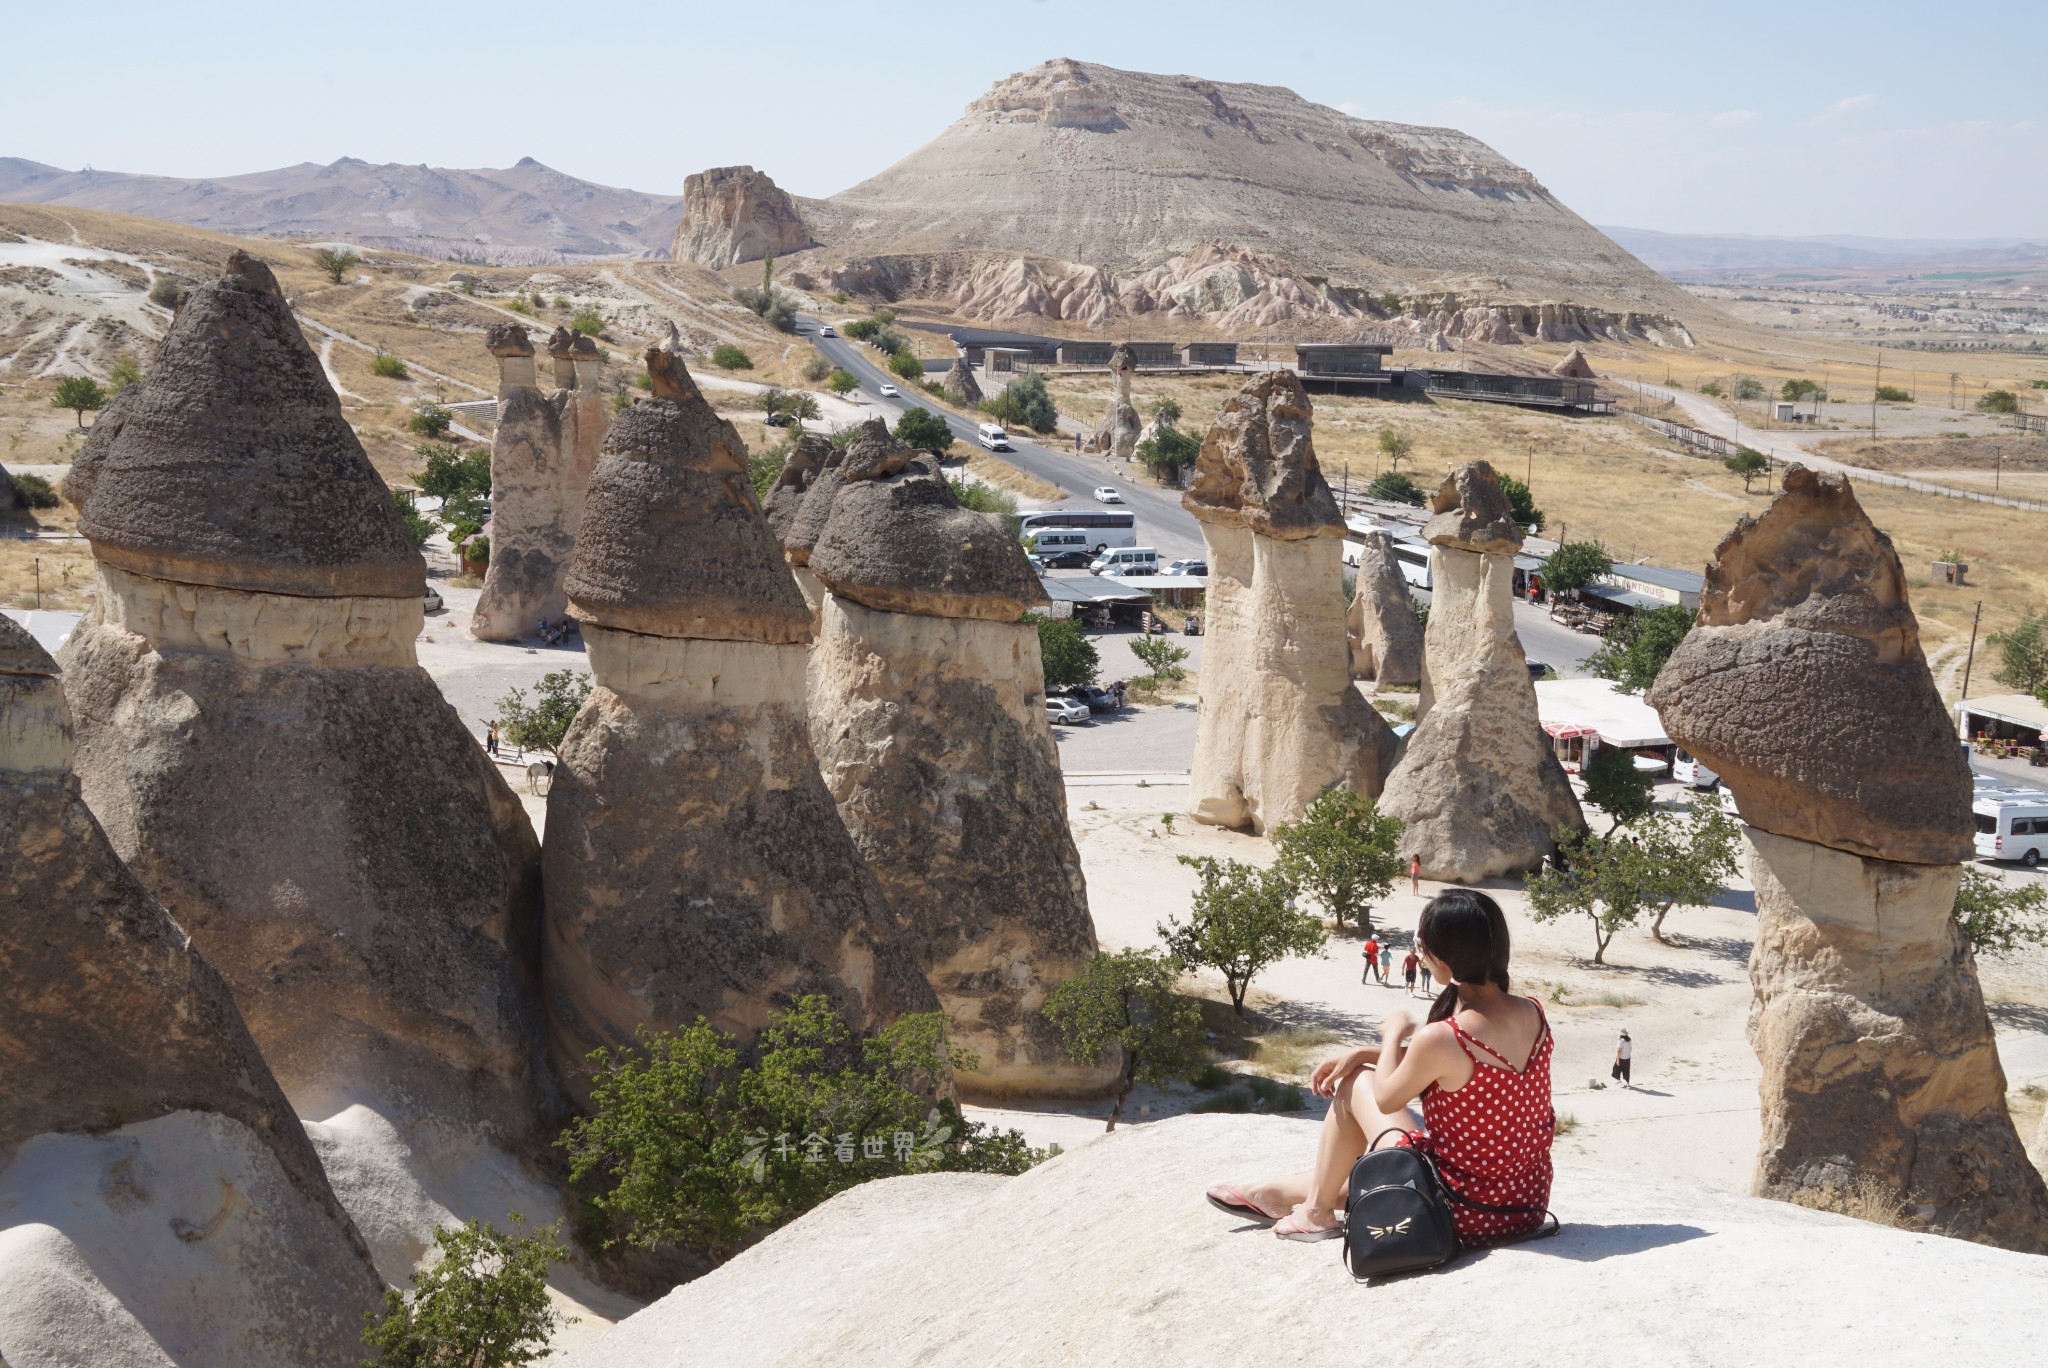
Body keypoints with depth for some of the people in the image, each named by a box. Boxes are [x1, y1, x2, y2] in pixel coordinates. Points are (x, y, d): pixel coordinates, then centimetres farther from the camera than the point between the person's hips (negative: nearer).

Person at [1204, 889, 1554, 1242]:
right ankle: (1280, 1191, 47)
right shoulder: (1533, 1014, -4)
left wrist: (1393, 1034, 10)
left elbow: (1386, 1098, -6)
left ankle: (1316, 1211, 27)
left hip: (1461, 1213, -7)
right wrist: (1363, 1053, 11)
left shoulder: (1440, 1039, -26)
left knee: (1357, 1084, 11)